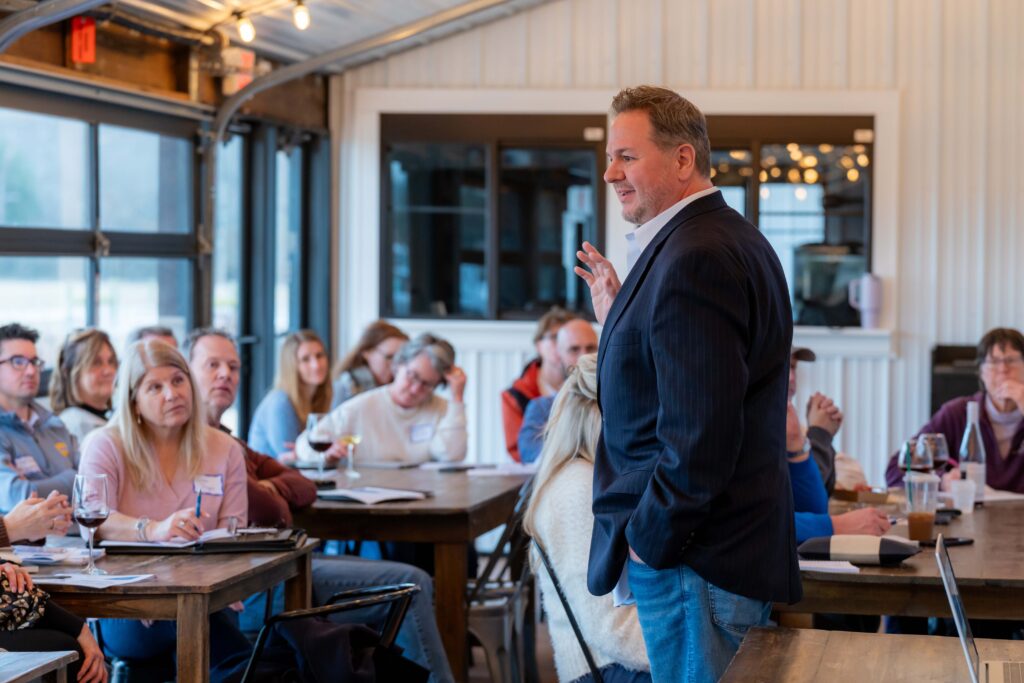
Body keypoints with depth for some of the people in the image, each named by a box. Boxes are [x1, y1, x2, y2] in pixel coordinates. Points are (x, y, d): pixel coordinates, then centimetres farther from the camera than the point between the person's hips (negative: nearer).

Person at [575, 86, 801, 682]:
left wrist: (648, 538, -15)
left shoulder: (693, 259, -20)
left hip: (690, 562, -11)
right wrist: (620, 319, 12)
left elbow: (700, 433, -25)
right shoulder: (733, 239, 14)